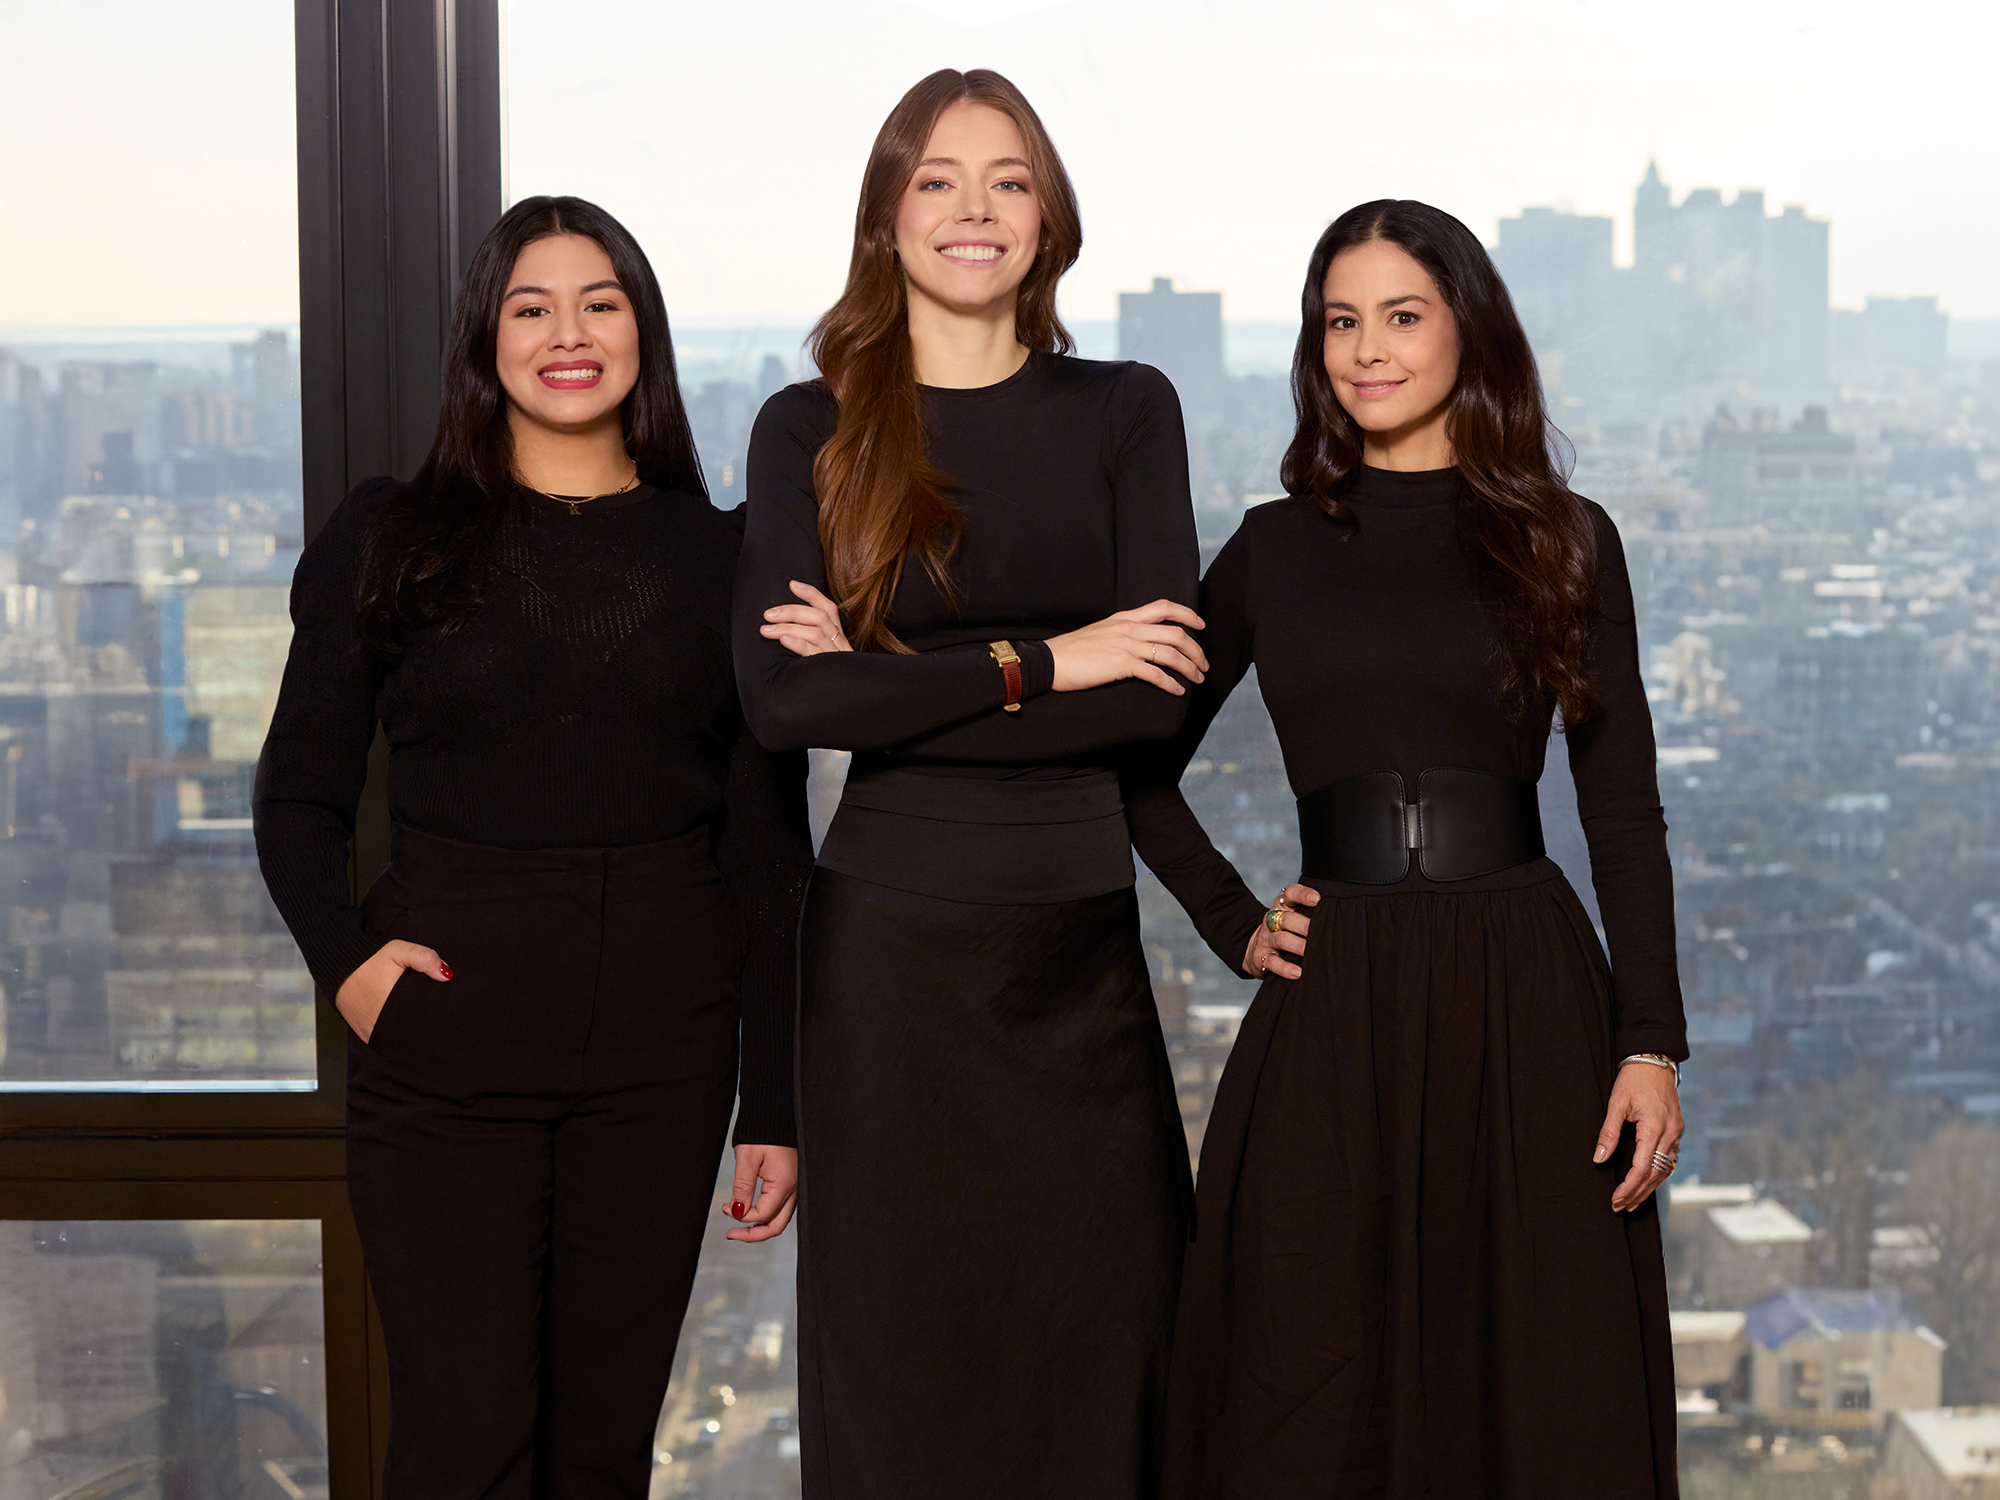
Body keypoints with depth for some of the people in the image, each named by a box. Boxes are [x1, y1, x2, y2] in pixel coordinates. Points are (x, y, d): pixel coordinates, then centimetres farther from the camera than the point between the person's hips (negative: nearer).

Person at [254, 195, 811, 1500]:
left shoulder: (719, 554, 8)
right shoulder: (387, 539, 6)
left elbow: (771, 850, 8)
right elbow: (299, 800, 9)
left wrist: (776, 1104, 4)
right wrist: (344, 954, -10)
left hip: (660, 1048, 2)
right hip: (447, 1039, -1)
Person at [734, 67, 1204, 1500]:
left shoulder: (1124, 412, 7)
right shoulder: (811, 431, 4)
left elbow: (1162, 691, -6)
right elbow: (781, 700, -9)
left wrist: (889, 682, -9)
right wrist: (1041, 662, -10)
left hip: (1084, 941, 1)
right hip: (889, 942, -1)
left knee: (1096, 1356, 4)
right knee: (901, 1370, 5)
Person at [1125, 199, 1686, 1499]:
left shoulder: (1562, 540, 5)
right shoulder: (1276, 548, 9)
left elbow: (1624, 809, 3)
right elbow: (1143, 770, 18)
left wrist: (1653, 1044, -5)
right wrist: (1235, 925, 5)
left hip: (1528, 999, -1)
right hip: (1331, 1013, 1)